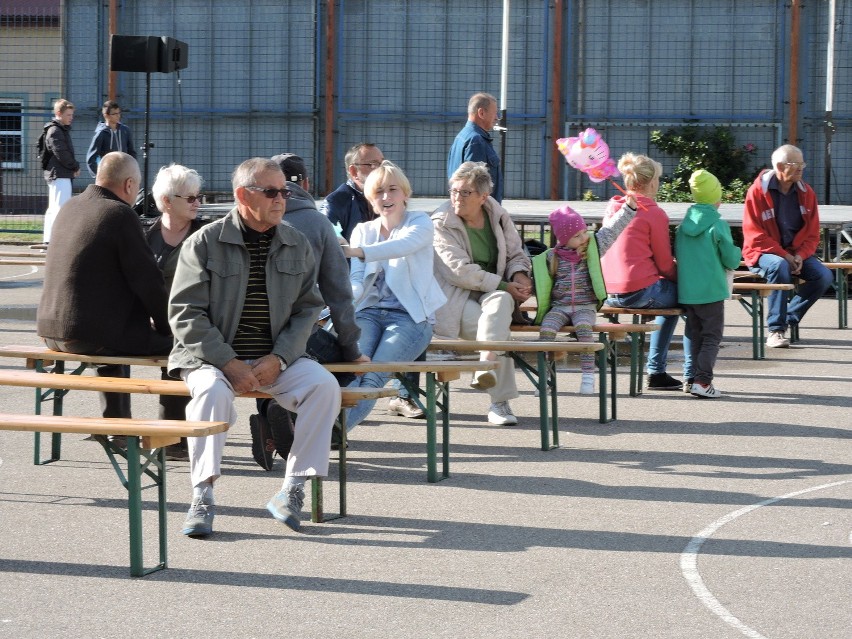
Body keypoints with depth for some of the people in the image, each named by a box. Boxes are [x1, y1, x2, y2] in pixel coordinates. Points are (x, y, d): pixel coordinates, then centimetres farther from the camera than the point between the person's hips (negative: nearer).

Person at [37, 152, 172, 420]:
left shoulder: (70, 207, 12)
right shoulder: (121, 214, -13)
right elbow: (148, 282, -13)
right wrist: (167, 326, 1)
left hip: (51, 330, 9)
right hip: (92, 336, -9)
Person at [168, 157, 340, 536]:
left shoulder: (297, 245, 8)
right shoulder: (205, 243, -4)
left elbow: (307, 309, 7)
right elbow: (185, 314, -8)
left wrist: (278, 359, -10)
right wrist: (229, 363, -18)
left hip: (275, 359, 3)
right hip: (212, 356, -3)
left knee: (324, 385, -23)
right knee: (213, 390, -36)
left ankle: (292, 490, -17)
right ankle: (202, 497, -28)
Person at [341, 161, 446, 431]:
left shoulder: (420, 222, 5)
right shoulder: (363, 231, 18)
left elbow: (404, 245, -19)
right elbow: (357, 280, 7)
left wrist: (357, 252, -37)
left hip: (410, 316, -3)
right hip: (369, 312, 3)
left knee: (375, 373, -29)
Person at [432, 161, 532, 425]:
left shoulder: (498, 216, 10)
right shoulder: (442, 223, -5)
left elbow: (516, 254, 21)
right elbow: (460, 271, -14)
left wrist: (520, 275, -4)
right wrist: (505, 285, -18)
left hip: (493, 293, 3)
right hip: (456, 296, -3)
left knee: (501, 302, -36)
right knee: (500, 326, -33)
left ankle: (486, 369, -49)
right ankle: (500, 401, -34)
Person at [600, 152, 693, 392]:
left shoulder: (612, 208, 12)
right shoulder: (654, 213, -10)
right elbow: (665, 264, -7)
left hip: (610, 293, 8)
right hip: (640, 290, -8)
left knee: (671, 299, 31)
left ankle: (657, 372, 31)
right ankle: (691, 374, 11)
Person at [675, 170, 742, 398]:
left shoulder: (683, 224, 5)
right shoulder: (718, 225, -12)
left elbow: (676, 255, 15)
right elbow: (731, 261, -8)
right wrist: (738, 252, 13)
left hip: (686, 291, 6)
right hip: (711, 291, -6)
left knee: (696, 335, 16)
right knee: (712, 336, 0)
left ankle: (695, 378, 16)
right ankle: (702, 381, -10)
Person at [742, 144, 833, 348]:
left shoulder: (806, 192, 3)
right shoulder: (758, 191, -11)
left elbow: (812, 234, 6)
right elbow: (754, 235, -14)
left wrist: (800, 256, -14)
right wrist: (784, 256, -21)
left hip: (796, 253, 5)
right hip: (763, 253, -5)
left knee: (824, 276, -20)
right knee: (780, 267, -38)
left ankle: (787, 320, -6)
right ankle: (775, 330, -30)